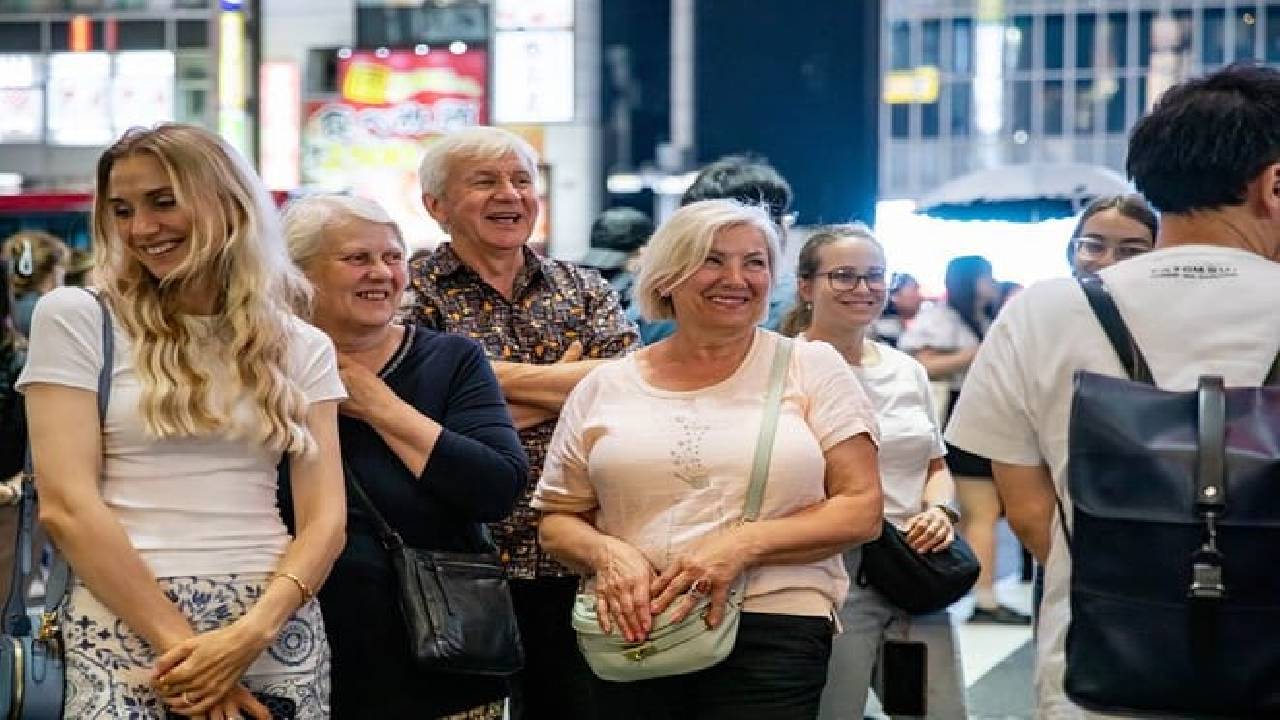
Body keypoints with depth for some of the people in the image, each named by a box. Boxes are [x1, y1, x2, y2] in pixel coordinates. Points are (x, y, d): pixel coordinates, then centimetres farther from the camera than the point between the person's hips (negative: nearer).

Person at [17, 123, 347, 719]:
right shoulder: (75, 318, 0)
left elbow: (324, 518, 1)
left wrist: (251, 632, -16)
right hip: (126, 627, -2)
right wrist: (180, 644, -13)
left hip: (278, 625, 3)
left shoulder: (303, 347, 8)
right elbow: (65, 506, -8)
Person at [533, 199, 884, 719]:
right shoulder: (604, 388, 11)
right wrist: (606, 552, -9)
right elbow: (557, 520, 14)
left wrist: (742, 545, -14)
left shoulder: (813, 368, 5)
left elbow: (862, 509, 0)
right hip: (632, 633, 2)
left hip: (774, 633, -2)